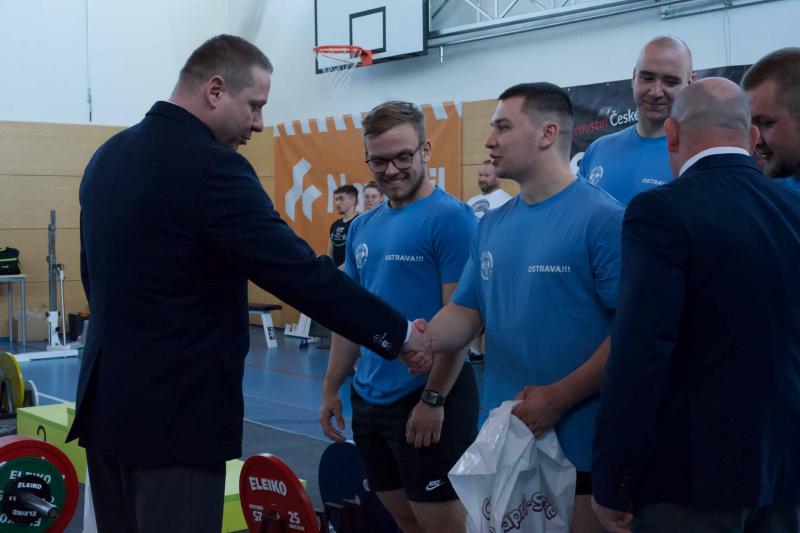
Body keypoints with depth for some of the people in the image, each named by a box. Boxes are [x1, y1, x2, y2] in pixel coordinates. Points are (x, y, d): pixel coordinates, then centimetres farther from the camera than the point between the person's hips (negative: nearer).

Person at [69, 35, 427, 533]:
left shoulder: (108, 155, 10)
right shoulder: (209, 167, -19)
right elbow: (301, 274, -21)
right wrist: (399, 333, -11)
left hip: (109, 400, 9)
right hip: (173, 413, -9)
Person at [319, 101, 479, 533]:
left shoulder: (450, 218, -11)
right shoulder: (362, 227, 10)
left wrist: (433, 398, -18)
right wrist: (331, 387, 13)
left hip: (426, 399, -7)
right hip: (369, 399, 7)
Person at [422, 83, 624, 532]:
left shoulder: (602, 218, -13)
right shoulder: (493, 225, 8)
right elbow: (467, 311, 9)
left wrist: (559, 397, -20)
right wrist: (423, 340, -12)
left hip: (578, 440, -6)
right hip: (502, 434, 7)